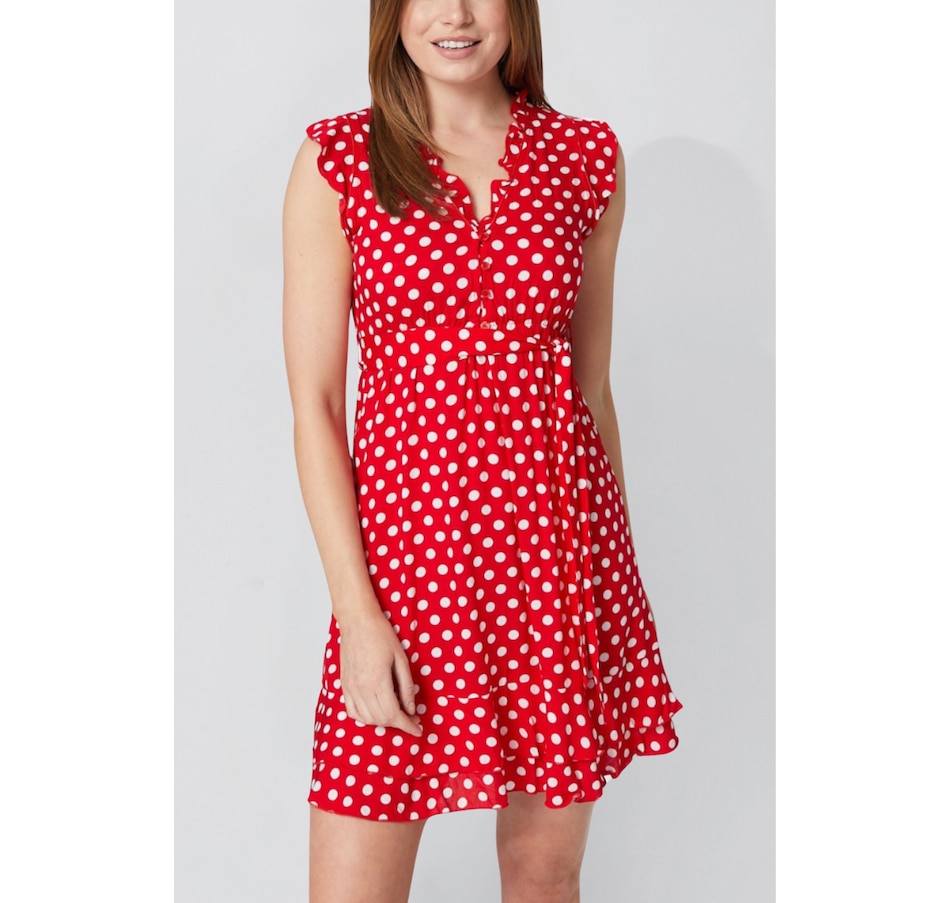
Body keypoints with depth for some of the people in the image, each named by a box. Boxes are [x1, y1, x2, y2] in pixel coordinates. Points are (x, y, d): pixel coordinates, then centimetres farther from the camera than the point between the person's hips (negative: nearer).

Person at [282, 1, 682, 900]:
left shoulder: (587, 158, 5)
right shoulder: (336, 160, -2)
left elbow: (593, 382, 11)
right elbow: (314, 405, -4)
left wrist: (618, 563, 13)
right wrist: (356, 611, -11)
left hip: (559, 538, 3)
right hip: (408, 532, -2)